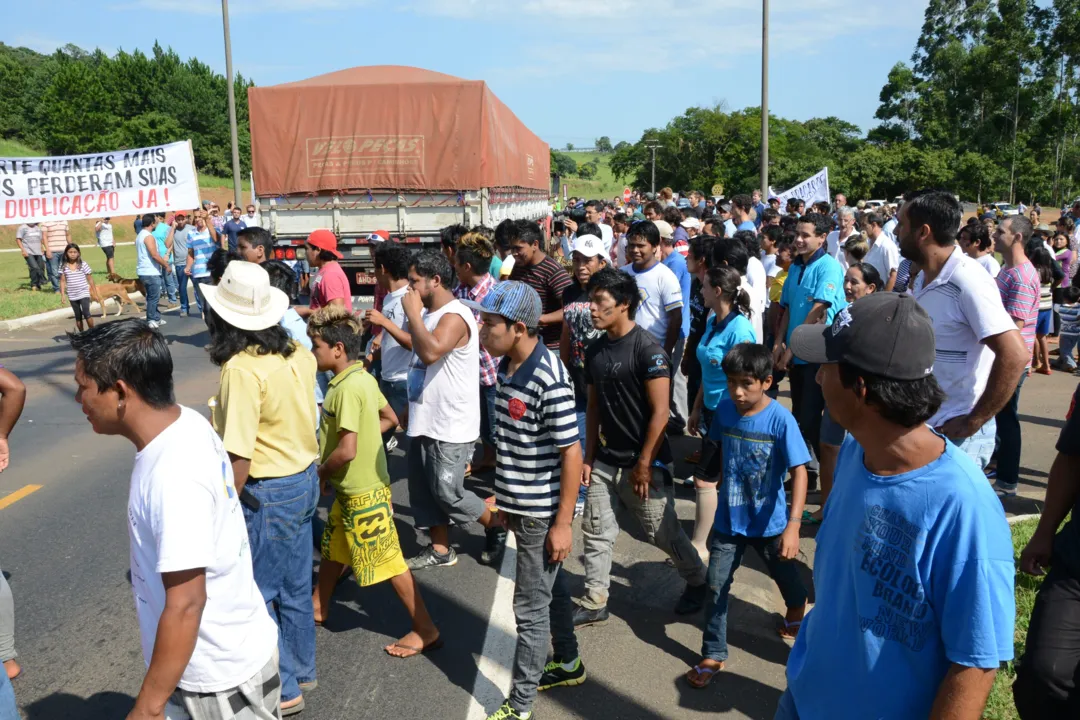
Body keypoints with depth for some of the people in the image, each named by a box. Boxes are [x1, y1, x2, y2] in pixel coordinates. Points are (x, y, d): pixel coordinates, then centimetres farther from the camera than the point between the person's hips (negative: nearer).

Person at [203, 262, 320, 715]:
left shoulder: (242, 368, -24)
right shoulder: (298, 354, -1)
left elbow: (239, 456, -24)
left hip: (268, 491, -8)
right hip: (305, 480, 8)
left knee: (258, 595, 10)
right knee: (295, 587, 22)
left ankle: (284, 689, 23)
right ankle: (301, 669, 38)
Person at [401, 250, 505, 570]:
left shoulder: (454, 316, -20)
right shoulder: (428, 314, 11)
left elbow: (430, 352, -37)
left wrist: (412, 312, -25)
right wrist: (411, 405, 23)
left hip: (451, 424, -9)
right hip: (426, 419, 9)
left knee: (448, 492, -2)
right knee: (424, 489, 12)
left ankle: (497, 525, 21)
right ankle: (440, 549, 25)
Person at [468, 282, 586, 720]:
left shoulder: (549, 380, -25)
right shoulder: (505, 367, 1)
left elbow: (571, 453, -21)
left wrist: (563, 522, -18)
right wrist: (504, 497, 17)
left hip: (542, 511, -8)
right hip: (520, 504, 8)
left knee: (530, 606, 4)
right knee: (551, 587, 24)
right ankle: (568, 664, 43)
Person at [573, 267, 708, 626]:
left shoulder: (647, 349, -15)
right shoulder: (595, 350, 6)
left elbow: (660, 412, -17)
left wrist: (644, 465, -16)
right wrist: (589, 458, 8)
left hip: (644, 463, -6)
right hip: (605, 462, 6)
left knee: (663, 533, 8)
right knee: (597, 533, 8)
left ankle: (697, 580, 33)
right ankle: (594, 603, 22)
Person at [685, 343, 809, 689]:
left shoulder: (781, 420, -23)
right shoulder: (724, 409, -11)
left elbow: (799, 472, -24)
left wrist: (793, 525, -31)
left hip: (770, 522, -2)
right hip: (728, 519, 2)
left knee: (783, 573, 24)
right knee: (716, 587, 1)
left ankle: (797, 607, 58)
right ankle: (713, 655, 18)